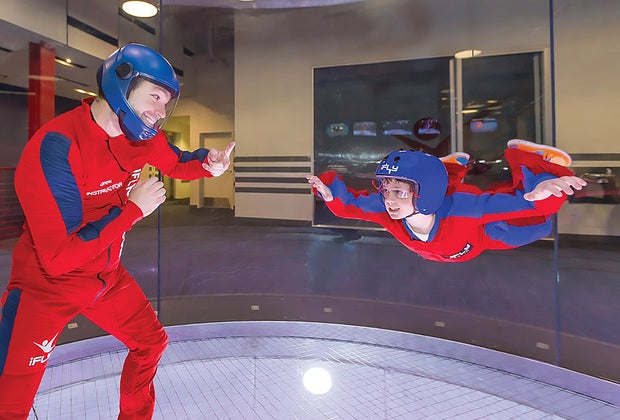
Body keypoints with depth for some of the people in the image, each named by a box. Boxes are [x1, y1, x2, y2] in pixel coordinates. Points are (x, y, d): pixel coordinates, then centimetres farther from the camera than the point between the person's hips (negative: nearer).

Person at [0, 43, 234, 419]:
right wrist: (134, 209, -25)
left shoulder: (141, 134, -7)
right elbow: (59, 256, -30)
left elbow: (178, 163, 14)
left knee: (152, 342, 16)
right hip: (46, 286, -6)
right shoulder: (56, 146, -29)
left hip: (107, 276, 7)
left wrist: (208, 164, -8)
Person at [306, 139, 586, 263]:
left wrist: (543, 188, -63)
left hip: (480, 234, -4)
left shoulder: (462, 209, -47)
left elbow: (522, 202, -44)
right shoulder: (383, 209, -36)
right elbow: (349, 203, -20)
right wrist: (331, 192, -39)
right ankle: (455, 165, 34)